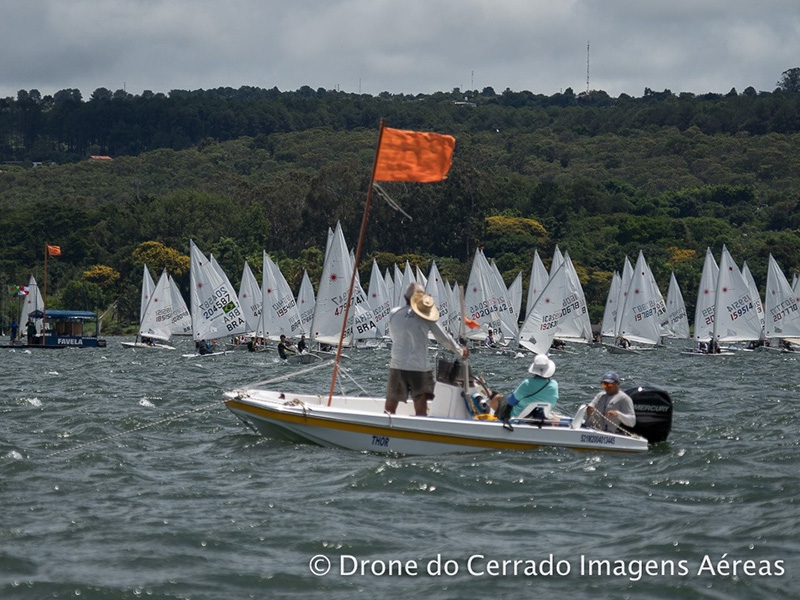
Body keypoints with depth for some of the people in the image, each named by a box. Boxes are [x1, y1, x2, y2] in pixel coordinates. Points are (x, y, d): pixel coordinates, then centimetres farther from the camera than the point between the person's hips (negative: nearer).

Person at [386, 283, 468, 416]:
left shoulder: (394, 314, 3)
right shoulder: (426, 317, -4)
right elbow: (444, 338, 4)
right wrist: (461, 351, 19)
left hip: (397, 366, 3)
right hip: (420, 367, -2)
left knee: (389, 408, 12)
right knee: (421, 410, -6)